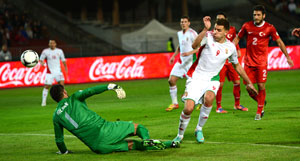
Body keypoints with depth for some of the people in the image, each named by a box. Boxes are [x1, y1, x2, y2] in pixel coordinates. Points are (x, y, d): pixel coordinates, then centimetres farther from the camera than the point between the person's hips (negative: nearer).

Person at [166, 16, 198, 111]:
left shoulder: (192, 33, -12)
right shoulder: (179, 33, 11)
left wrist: (189, 53, -29)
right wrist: (174, 56, 20)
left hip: (191, 61, -7)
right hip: (181, 61, 7)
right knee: (171, 80, -1)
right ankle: (174, 103, 9)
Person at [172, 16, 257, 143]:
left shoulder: (230, 47, 2)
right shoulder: (208, 36, -9)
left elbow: (237, 66, 18)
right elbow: (194, 46, -30)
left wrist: (248, 83, 23)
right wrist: (205, 29, -39)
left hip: (212, 79, 2)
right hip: (197, 77, -2)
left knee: (209, 98, -31)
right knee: (188, 108, -14)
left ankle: (199, 129, -9)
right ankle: (180, 135, 13)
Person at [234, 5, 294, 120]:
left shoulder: (269, 28, -4)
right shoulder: (247, 26, 0)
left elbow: (279, 42, 4)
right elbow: (237, 38, 13)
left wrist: (287, 57, 4)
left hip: (261, 62, -2)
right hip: (249, 61, 2)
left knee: (261, 86, -8)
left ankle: (259, 112, 7)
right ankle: (261, 102, 27)